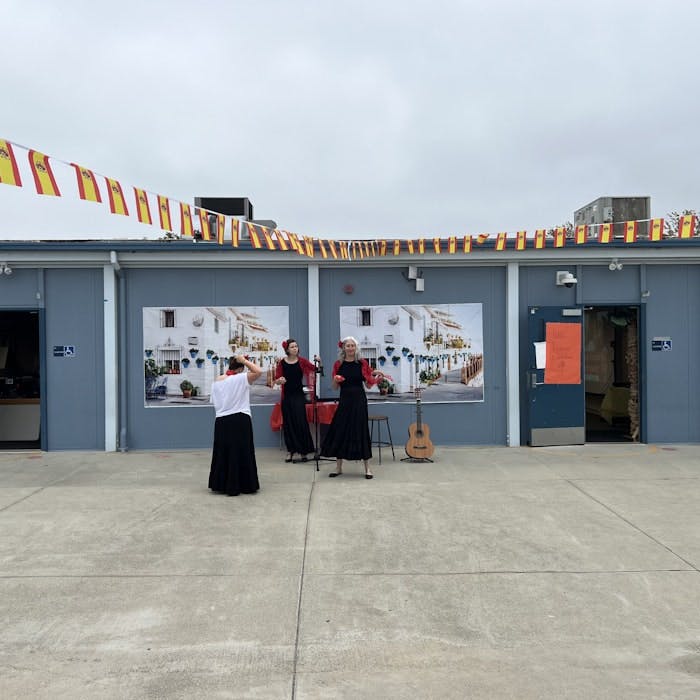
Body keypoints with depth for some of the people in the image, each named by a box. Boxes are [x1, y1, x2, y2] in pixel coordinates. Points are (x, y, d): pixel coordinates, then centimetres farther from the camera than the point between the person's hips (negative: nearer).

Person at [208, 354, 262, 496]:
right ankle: (244, 485, 8)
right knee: (241, 453, 2)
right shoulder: (241, 378, -8)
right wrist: (245, 361, -7)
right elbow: (258, 371, -17)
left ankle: (221, 484, 19)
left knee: (223, 452, 13)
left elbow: (215, 402, 12)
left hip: (221, 421, 5)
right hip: (239, 420, -5)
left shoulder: (217, 381, 9)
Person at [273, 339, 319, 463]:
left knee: (301, 422, -5)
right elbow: (276, 380, 1)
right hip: (286, 396, 1)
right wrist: (280, 380, -21)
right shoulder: (282, 363, 0)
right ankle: (290, 450, 17)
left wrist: (319, 362, -27)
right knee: (288, 423, 6)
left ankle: (303, 451, 3)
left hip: (299, 395, -1)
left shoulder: (302, 361, 0)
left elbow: (315, 369, -8)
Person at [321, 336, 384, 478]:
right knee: (340, 431, 3)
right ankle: (338, 467, 17)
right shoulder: (338, 364, 4)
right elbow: (335, 387, 7)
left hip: (359, 399, -2)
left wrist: (376, 376, -13)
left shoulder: (362, 363, 1)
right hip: (344, 400, 2)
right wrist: (335, 380, -13)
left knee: (361, 431, -2)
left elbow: (368, 385, 4)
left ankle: (367, 468, 8)